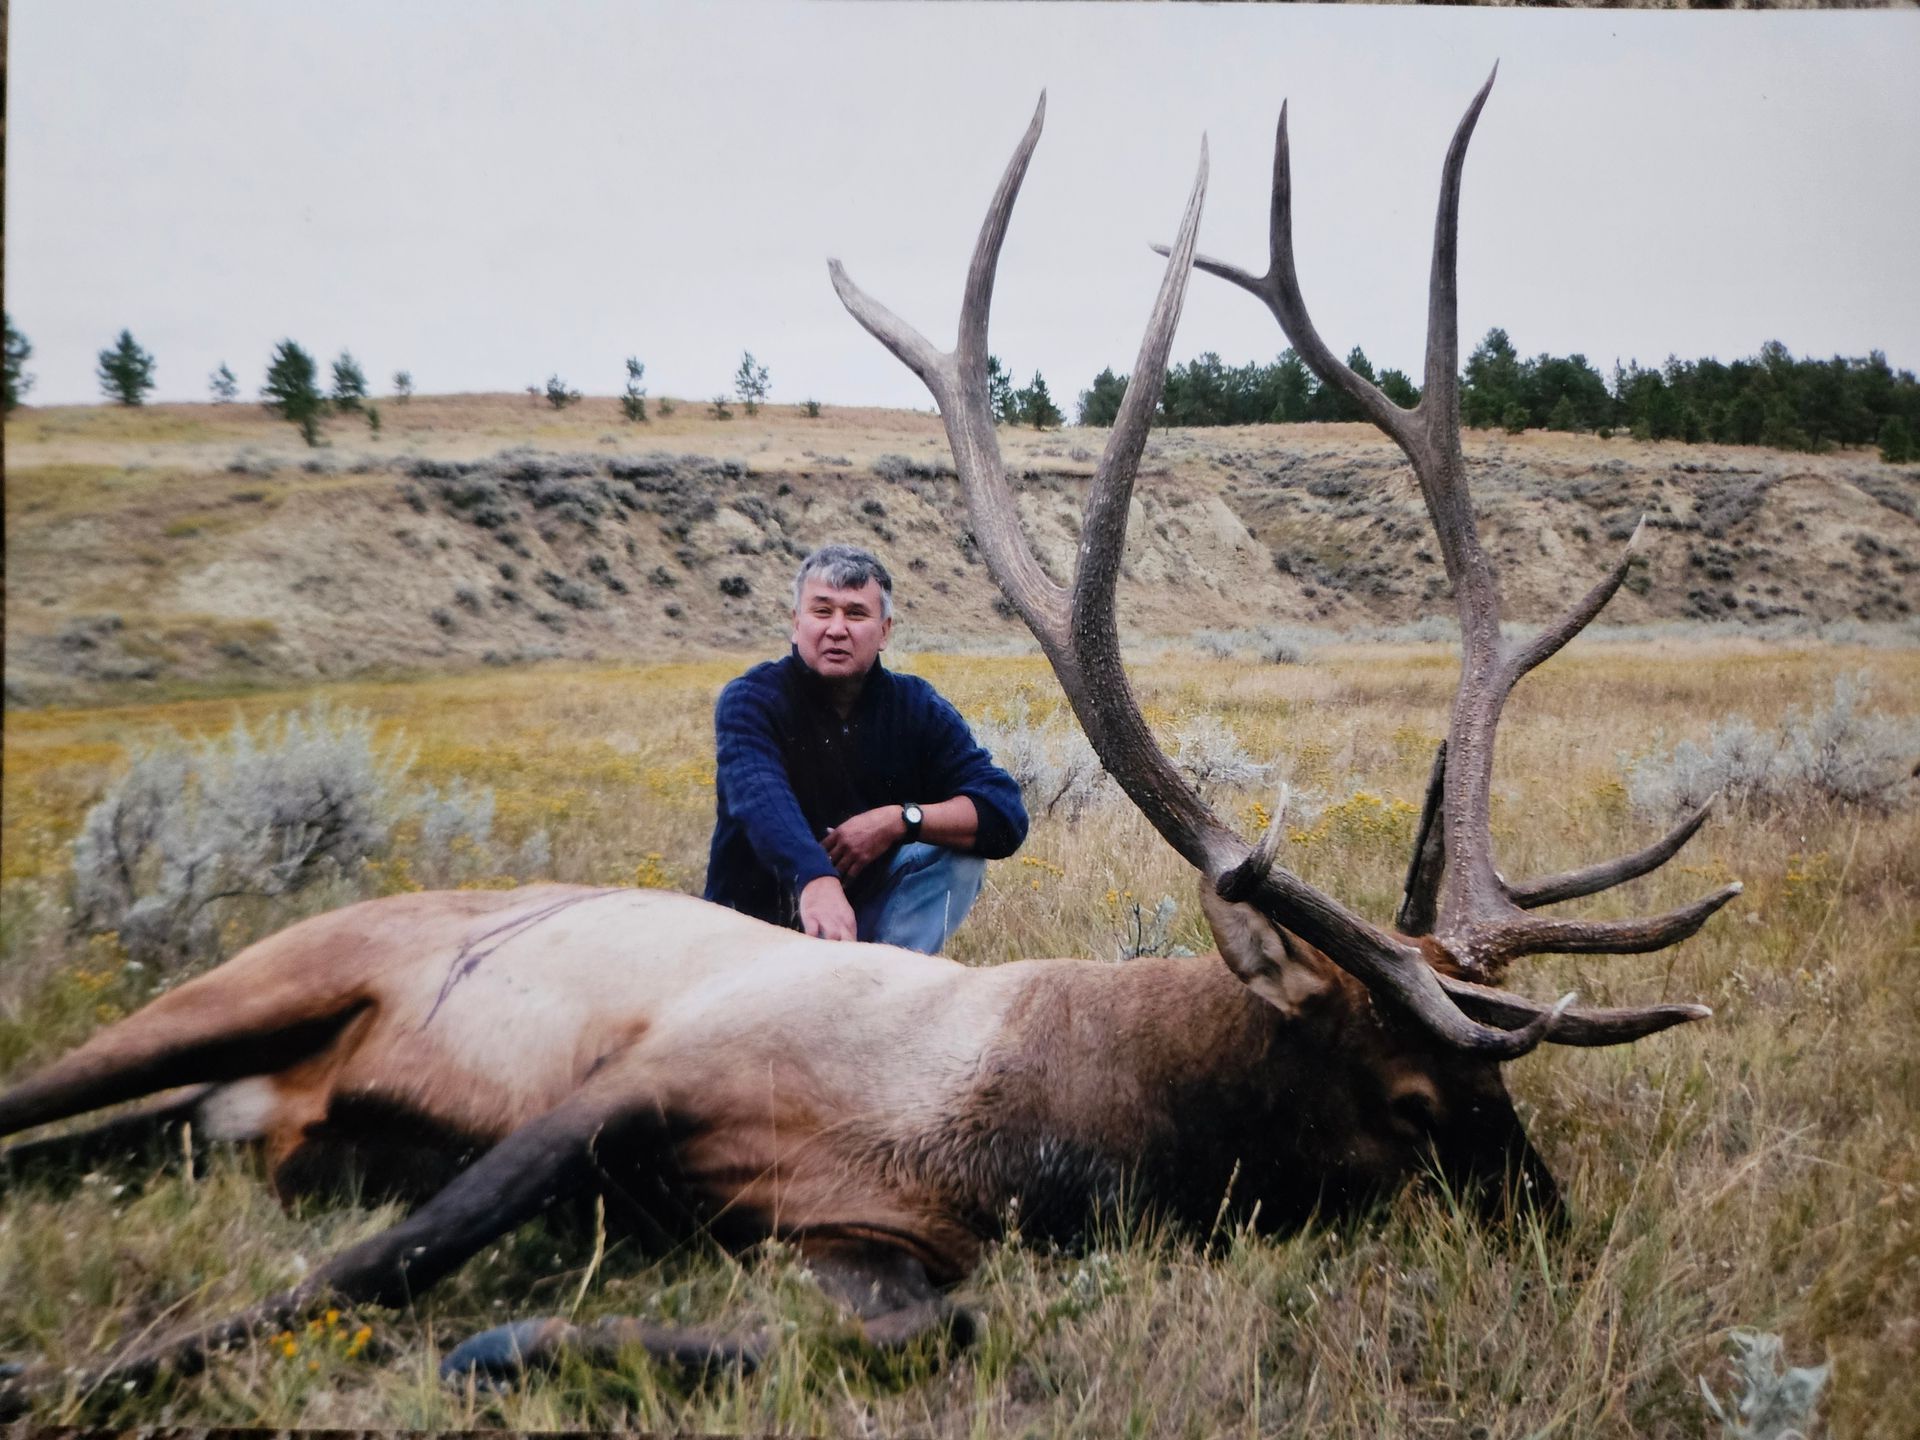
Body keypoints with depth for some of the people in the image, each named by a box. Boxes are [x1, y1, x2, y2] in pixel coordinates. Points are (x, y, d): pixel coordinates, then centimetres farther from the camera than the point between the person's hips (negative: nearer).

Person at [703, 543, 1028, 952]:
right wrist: (816, 882, -54)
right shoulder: (751, 700, -14)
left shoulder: (916, 707, -4)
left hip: (868, 909, 4)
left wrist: (901, 820, -28)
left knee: (962, 847, -19)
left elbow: (1005, 814, -13)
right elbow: (761, 800, -35)